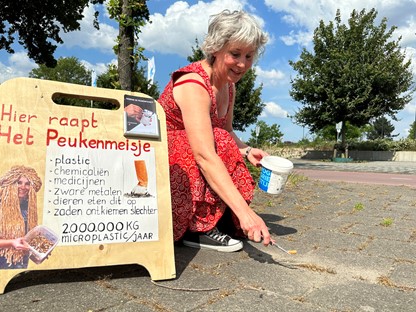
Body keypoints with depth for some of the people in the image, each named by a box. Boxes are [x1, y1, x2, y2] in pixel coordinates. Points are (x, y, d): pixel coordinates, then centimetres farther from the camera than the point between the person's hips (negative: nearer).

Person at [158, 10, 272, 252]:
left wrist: (246, 150, -12)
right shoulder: (193, 84, -26)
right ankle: (200, 228, -19)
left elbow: (228, 132, 11)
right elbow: (204, 156, -38)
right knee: (220, 144, -27)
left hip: (187, 157, 9)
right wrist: (244, 211, -43)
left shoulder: (229, 86, 2)